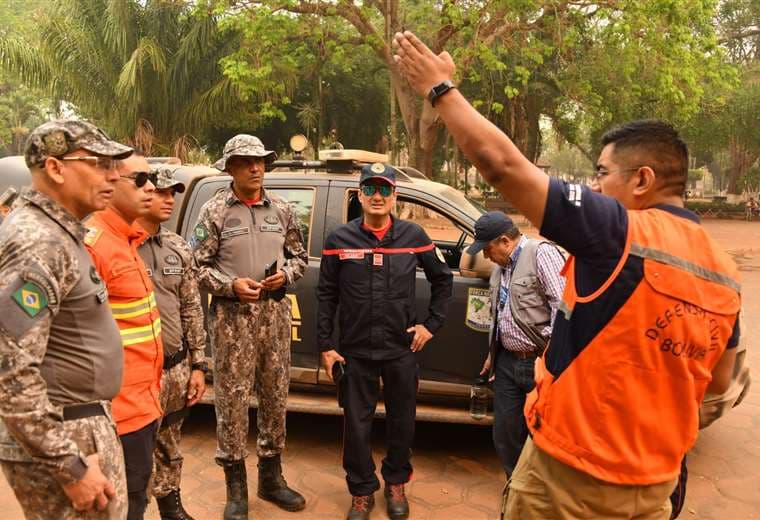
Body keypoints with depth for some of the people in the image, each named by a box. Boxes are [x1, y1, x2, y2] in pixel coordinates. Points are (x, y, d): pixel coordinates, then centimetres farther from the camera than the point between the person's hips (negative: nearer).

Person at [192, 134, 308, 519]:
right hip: (232, 316, -3)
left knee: (275, 396, 11)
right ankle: (236, 486, 19)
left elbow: (299, 255, 14)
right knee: (232, 399, 2)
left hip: (275, 313, 4)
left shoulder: (281, 209, 9)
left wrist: (285, 275, -5)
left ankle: (271, 476, 29)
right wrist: (230, 285, -17)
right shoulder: (215, 210, -2)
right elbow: (198, 265, -3)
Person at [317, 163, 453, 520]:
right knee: (356, 426, 9)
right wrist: (325, 346, -2)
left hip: (401, 349, 1)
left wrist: (431, 324, 3)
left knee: (402, 423, 14)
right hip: (355, 351, -1)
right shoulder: (340, 239, -3)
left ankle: (396, 484, 38)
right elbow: (326, 296, 0)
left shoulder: (413, 236, -1)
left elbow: (442, 279, 10)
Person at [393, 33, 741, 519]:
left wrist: (440, 88, -13)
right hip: (655, 481, 7)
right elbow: (718, 381, 11)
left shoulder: (622, 233, -22)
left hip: (572, 472, -6)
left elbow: (500, 163, -25)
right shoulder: (725, 274, 0)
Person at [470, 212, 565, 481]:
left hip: (540, 361, -8)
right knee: (505, 434, 14)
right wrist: (493, 353, 25)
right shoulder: (499, 266, 15)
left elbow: (563, 303, -18)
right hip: (508, 361, 8)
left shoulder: (542, 253, -11)